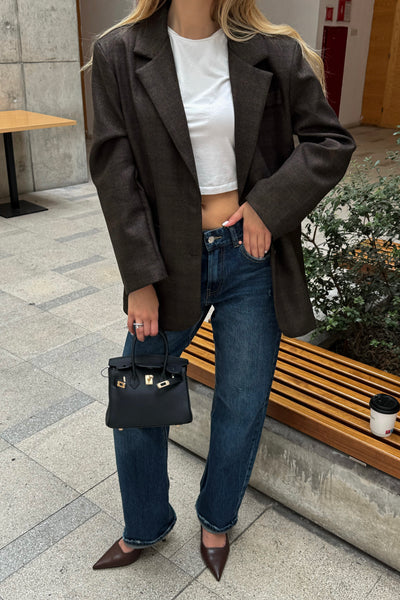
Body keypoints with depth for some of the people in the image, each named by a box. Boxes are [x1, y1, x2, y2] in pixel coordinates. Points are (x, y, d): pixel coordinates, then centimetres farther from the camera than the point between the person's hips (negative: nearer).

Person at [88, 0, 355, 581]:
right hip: (170, 260, 1)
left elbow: (331, 141, 3)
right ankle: (145, 526, 41)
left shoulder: (274, 52, -1)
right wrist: (139, 280, -9)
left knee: (242, 407, 12)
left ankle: (217, 521, 43)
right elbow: (116, 173, -5)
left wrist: (269, 204, -13)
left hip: (251, 258, 0)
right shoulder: (119, 54, -2)